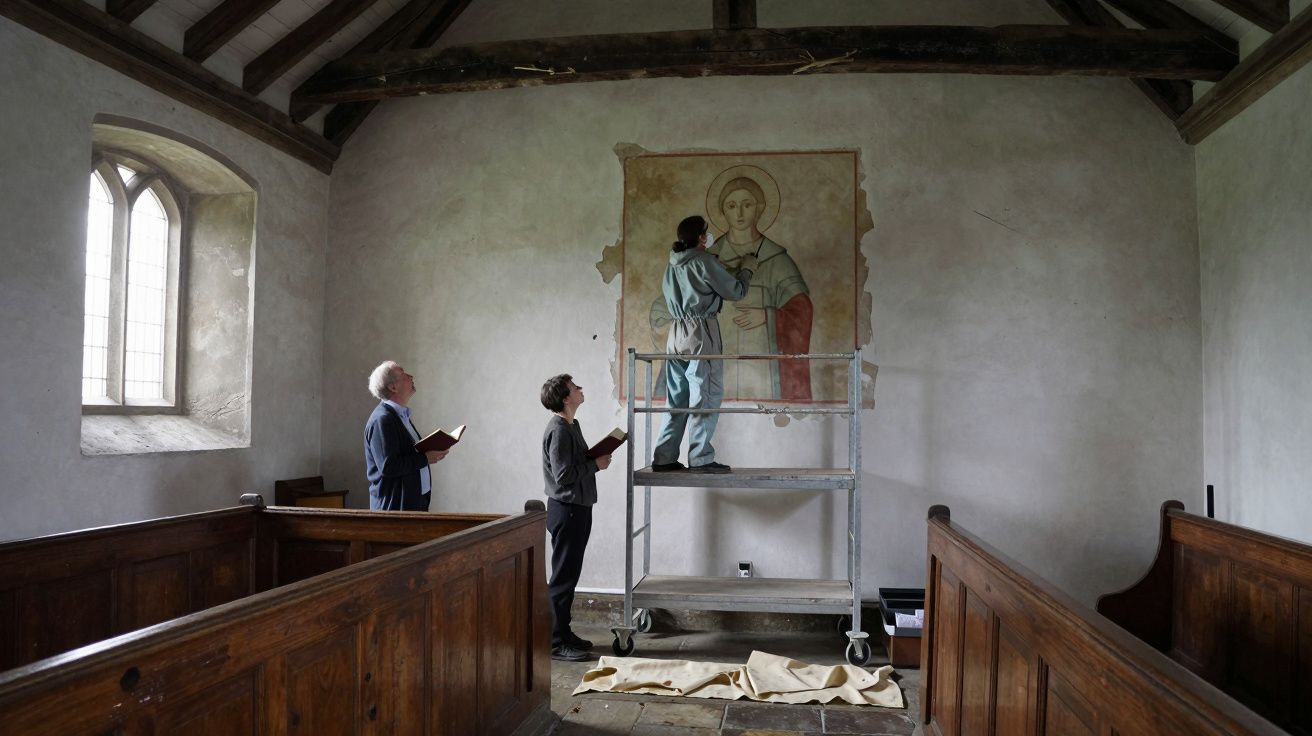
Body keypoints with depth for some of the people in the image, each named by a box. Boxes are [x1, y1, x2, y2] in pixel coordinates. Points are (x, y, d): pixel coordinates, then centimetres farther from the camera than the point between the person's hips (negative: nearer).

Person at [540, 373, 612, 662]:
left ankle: (563, 632, 25)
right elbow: (564, 475, -23)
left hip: (577, 508, 10)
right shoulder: (558, 430, -19)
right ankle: (555, 642, 2)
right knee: (563, 577, -4)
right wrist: (596, 465, -14)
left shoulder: (571, 425, 13)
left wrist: (596, 459, 4)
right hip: (566, 510, -10)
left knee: (569, 574, 15)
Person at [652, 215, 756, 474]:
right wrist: (746, 269, 16)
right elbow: (735, 292, -3)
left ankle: (664, 458, 10)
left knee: (676, 400, 10)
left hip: (676, 334, 7)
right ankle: (701, 459, -4)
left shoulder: (673, 264, 13)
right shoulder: (704, 260, -8)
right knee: (706, 398, -3)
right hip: (701, 334, -7)